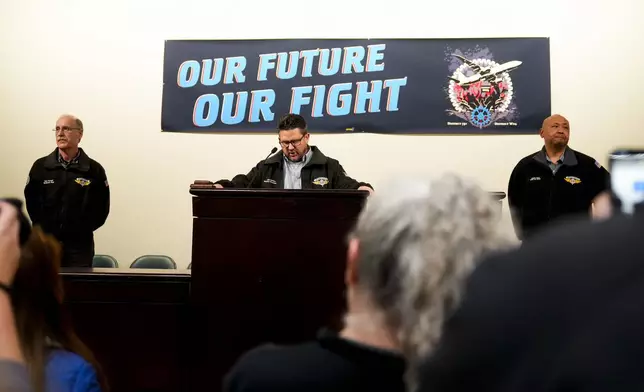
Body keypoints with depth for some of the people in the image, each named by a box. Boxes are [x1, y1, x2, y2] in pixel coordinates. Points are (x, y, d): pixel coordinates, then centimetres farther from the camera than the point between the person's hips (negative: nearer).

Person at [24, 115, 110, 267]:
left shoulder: (94, 170, -1)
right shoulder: (40, 166, 4)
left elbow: (101, 209, 0)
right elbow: (31, 202, 7)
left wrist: (80, 230, -6)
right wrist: (44, 229, -1)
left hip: (80, 245, -1)